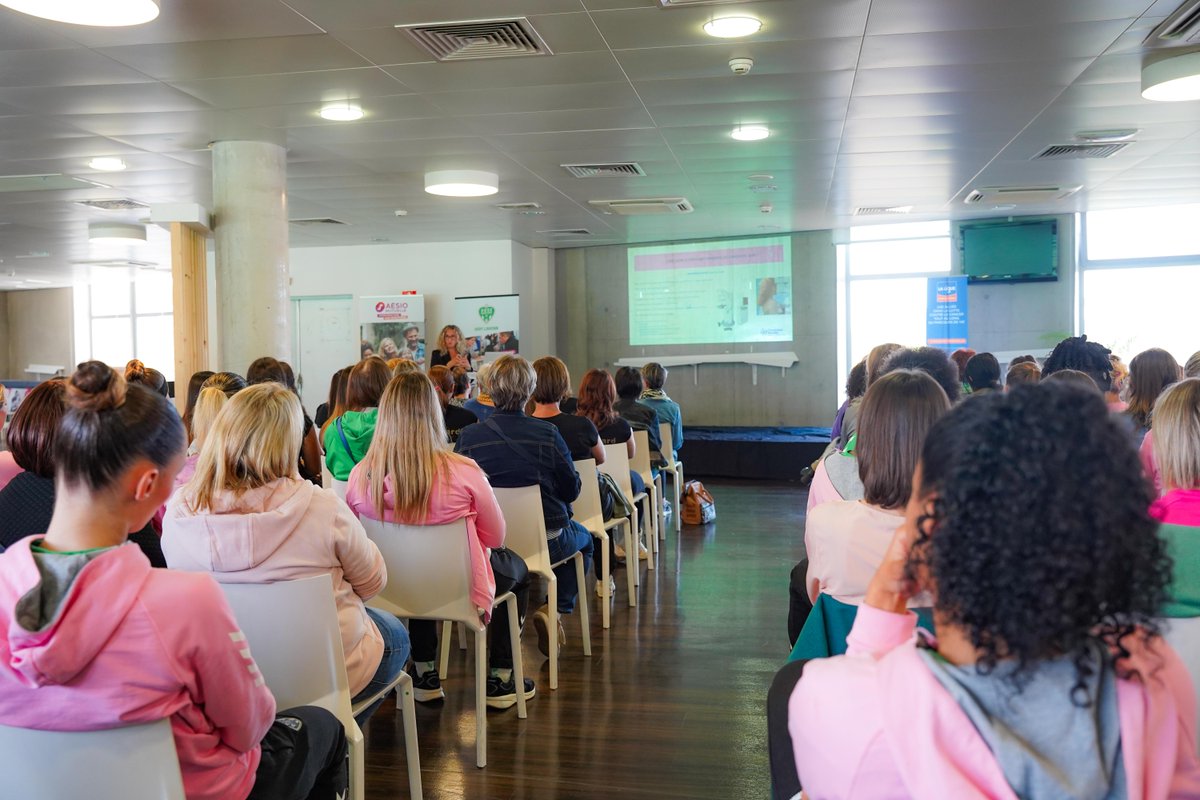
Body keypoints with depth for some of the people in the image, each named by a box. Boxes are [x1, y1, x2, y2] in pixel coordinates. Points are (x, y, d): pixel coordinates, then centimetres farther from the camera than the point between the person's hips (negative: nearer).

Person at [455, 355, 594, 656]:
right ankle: (556, 609, 10)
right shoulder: (547, 434, -15)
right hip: (547, 540, -3)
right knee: (584, 538, 30)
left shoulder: (468, 437, -12)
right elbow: (572, 490, -5)